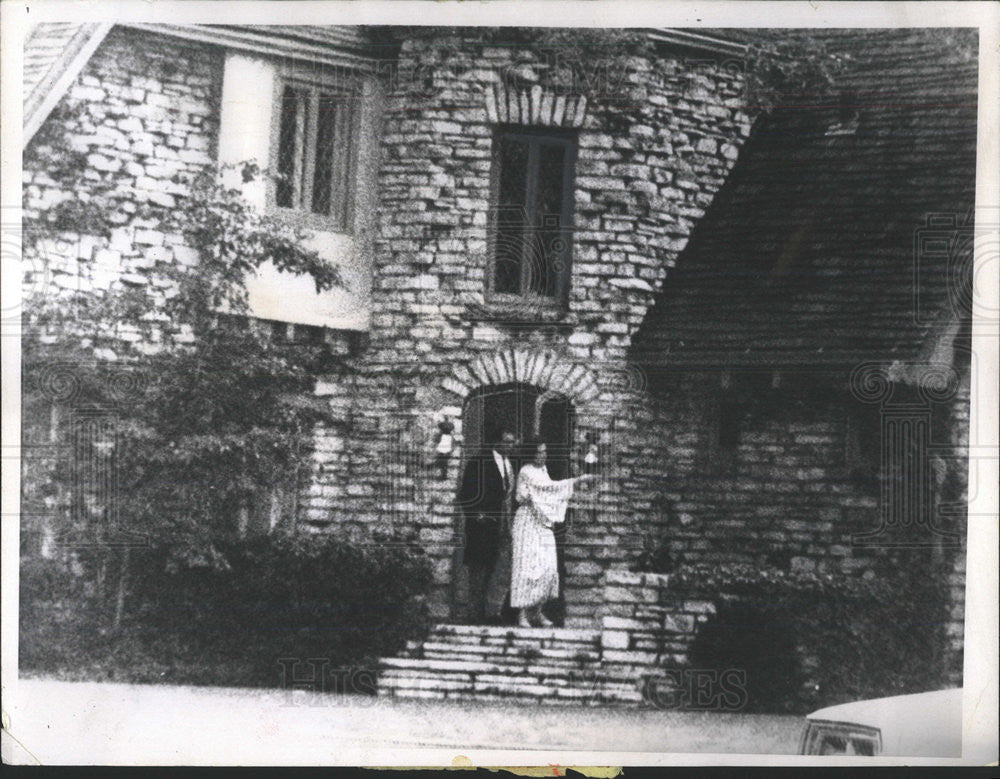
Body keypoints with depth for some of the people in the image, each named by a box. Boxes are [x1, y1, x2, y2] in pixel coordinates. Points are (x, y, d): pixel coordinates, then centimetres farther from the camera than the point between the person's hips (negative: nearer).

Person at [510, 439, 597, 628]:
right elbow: (548, 486, -24)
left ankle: (537, 612, 11)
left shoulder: (542, 469, 13)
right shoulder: (526, 472, -12)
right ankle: (522, 614, -7)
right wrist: (577, 480, -25)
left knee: (547, 567, 4)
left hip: (543, 524, 8)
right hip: (528, 523, -8)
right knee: (527, 566, -10)